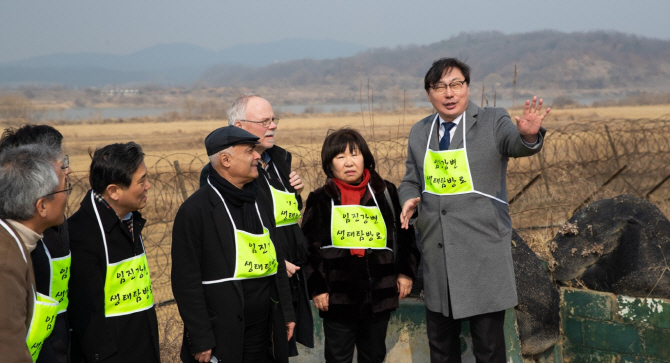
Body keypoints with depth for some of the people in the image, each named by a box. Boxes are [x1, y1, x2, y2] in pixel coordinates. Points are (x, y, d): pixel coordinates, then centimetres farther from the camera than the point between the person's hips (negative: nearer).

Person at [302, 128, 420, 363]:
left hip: (380, 294, 2)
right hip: (338, 298, -2)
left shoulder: (386, 193, 4)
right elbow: (310, 248, -1)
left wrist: (406, 271, 4)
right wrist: (316, 287, -5)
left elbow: (404, 233, 10)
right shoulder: (321, 200, -1)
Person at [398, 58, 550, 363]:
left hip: (483, 252, -4)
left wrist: (528, 133, -47)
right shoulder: (419, 132, 9)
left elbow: (517, 144, -23)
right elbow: (411, 180, 17)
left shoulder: (492, 122, -4)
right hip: (437, 252, 4)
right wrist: (409, 200, -5)